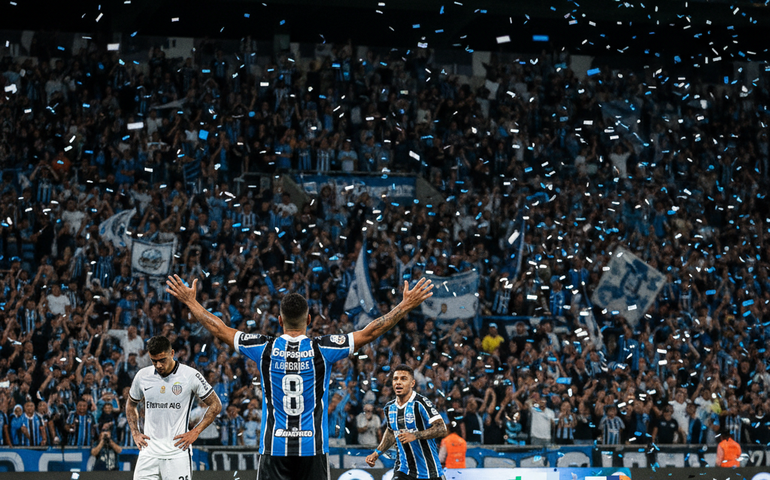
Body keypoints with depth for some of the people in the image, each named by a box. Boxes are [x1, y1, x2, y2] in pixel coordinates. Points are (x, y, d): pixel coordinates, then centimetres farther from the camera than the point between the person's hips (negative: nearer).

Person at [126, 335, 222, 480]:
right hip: (148, 451, 3)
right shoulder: (142, 376, 6)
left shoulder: (190, 375, -5)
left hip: (177, 453, -3)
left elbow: (215, 406, 4)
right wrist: (135, 433, 13)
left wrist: (195, 432, -3)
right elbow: (130, 405, 25)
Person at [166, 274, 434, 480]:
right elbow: (370, 332, -2)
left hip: (274, 448, 1)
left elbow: (218, 329, 8)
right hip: (313, 448, 0)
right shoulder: (322, 350, -5)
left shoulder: (264, 349, -2)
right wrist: (406, 306, 4)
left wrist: (190, 302, 21)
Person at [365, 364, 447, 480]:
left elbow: (442, 429, -22)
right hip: (403, 469, 5)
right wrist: (377, 453, 16)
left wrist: (415, 436, -31)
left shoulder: (421, 403, -14)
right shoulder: (389, 407, 7)